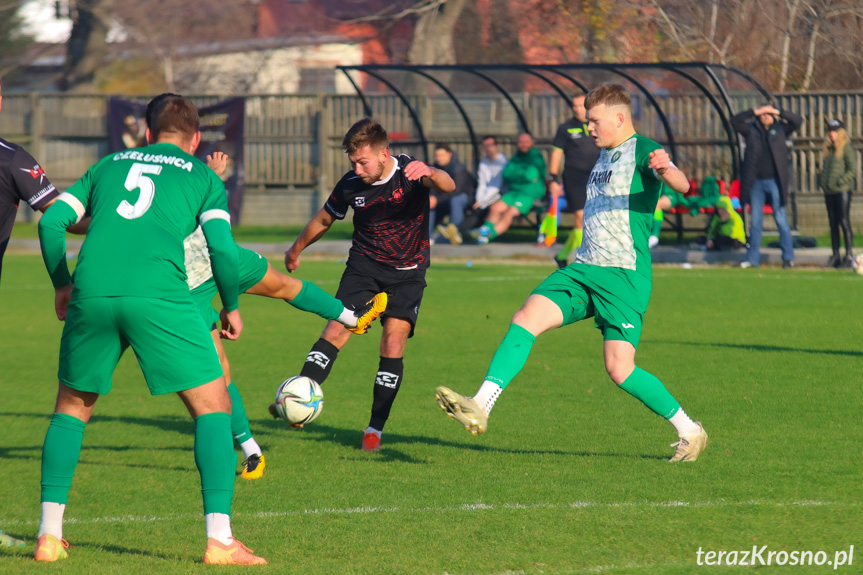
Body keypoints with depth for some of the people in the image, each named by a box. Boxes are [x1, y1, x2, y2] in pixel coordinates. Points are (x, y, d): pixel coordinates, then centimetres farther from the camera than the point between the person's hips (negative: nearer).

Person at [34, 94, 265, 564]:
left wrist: (62, 284, 31)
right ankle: (219, 539, -3)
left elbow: (51, 222, 18)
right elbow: (222, 248, 4)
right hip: (159, 297, -3)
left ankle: (49, 535, 16)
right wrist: (230, 307, 19)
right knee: (213, 408, 8)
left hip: (91, 295, 3)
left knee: (72, 407, 22)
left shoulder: (110, 165, 26)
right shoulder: (202, 177, 17)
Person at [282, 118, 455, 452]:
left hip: (407, 274, -2)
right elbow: (323, 220, 12)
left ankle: (375, 428, -3)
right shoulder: (351, 185, -7)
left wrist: (430, 173, -59)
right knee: (336, 330, -18)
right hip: (364, 267, 2)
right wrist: (295, 251, 25)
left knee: (393, 344, -12)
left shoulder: (410, 173, -15)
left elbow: (448, 187, -36)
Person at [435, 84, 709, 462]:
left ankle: (689, 431, 8)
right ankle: (479, 408, -22)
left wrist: (667, 169, -47)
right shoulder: (605, 156, 21)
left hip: (624, 275, -8)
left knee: (619, 370, -11)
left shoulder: (642, 151, -6)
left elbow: (681, 185, -25)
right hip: (584, 268, 8)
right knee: (527, 318, -14)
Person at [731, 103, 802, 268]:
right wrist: (755, 112, -5)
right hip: (756, 182, 2)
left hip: (774, 181, -2)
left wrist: (778, 112, -5)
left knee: (781, 219, -1)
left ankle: (788, 257, 4)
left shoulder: (780, 129, 7)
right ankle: (752, 259, 10)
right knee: (755, 221, 6)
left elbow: (798, 121, 0)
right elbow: (735, 121, 1)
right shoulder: (751, 129, 9)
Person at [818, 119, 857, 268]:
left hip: (842, 191, -7)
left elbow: (853, 170, -11)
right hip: (829, 192, 7)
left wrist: (839, 182, -16)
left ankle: (849, 255, -6)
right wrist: (821, 181, 9)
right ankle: (835, 255, 13)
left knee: (844, 222, -8)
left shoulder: (847, 148, -6)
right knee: (833, 224, 9)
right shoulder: (829, 149, 16)